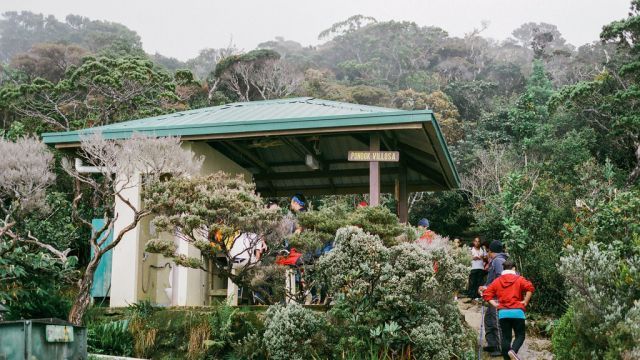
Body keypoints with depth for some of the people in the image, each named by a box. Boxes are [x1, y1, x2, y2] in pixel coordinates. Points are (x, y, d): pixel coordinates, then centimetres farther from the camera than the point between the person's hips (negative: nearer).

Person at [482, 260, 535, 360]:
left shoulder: (497, 281, 12)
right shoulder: (519, 279, 3)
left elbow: (486, 294, 6)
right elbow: (530, 287, -15)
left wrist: (494, 304, 6)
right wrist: (525, 302, -8)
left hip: (502, 313, 3)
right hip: (517, 312, -3)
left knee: (506, 337, 7)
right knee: (520, 335, 5)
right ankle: (513, 350, -23)